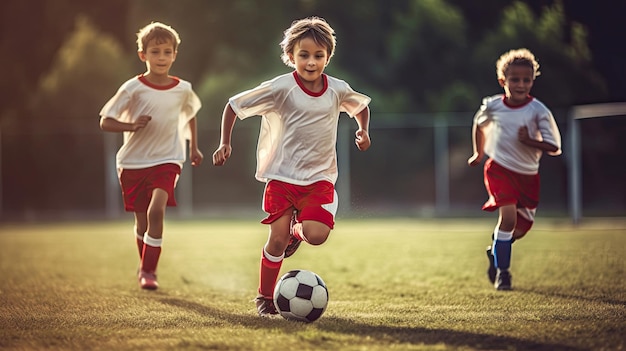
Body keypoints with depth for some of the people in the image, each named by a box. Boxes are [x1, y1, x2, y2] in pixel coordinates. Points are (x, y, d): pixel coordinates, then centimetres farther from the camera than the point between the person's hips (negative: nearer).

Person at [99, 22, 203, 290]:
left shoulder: (182, 89, 0)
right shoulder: (133, 88, -9)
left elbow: (190, 115, 22)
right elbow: (105, 122, -8)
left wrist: (194, 147, 17)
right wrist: (131, 126, -25)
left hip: (166, 160, 0)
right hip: (134, 162, 0)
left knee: (156, 210, -22)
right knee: (142, 222, 8)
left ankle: (148, 271, -12)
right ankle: (145, 267, 33)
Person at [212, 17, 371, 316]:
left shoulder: (338, 90, -2)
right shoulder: (280, 89, -12)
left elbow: (361, 106, 22)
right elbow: (234, 105, -3)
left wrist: (363, 130, 5)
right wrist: (225, 142, -6)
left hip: (320, 176, 2)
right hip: (282, 176, -2)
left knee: (317, 235, -17)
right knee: (277, 239, -6)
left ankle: (297, 230, 20)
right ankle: (265, 297, 15)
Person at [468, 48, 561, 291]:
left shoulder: (538, 111, -13)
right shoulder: (493, 106, -7)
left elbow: (554, 147, -12)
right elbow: (479, 124, 17)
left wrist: (529, 141, -26)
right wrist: (479, 153, 21)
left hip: (528, 175, 2)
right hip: (499, 169, -2)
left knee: (522, 227, 10)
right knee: (508, 216, -20)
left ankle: (495, 251, 41)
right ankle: (502, 271, -5)